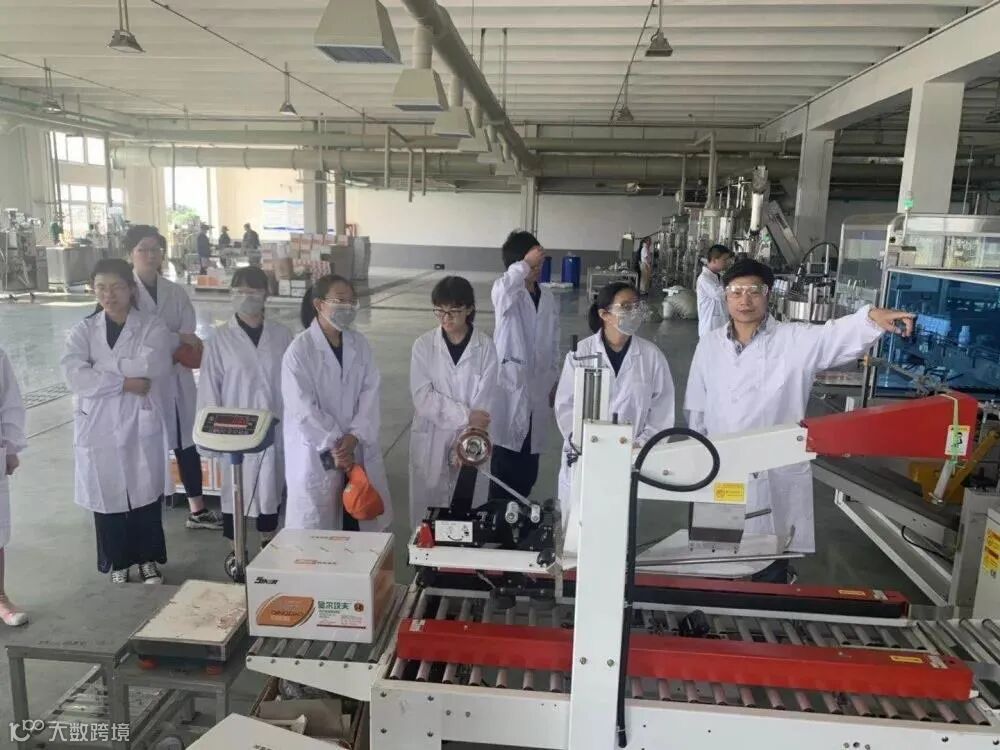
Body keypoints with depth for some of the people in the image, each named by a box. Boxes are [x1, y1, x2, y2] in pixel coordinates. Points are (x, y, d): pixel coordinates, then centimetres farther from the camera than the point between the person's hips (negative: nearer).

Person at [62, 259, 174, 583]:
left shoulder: (153, 327, -2)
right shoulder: (83, 331, 3)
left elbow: (150, 367, -20)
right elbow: (75, 377, -12)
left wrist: (99, 366, -12)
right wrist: (124, 382, -18)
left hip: (141, 425, -1)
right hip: (98, 428, 2)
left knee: (145, 493, 9)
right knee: (107, 496, 10)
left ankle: (147, 558, 27)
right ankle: (117, 562, 28)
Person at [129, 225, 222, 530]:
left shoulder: (176, 293, 7)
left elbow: (190, 338, -2)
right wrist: (177, 339, -17)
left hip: (177, 380, 4)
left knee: (186, 443, 11)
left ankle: (197, 510, 21)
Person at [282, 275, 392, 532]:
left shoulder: (359, 344, 4)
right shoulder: (300, 350, -12)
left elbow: (370, 392, -1)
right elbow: (303, 408, -14)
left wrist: (354, 436, -13)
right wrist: (334, 446, -14)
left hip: (358, 449, 5)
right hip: (316, 454, -4)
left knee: (359, 522, 12)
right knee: (317, 530, 6)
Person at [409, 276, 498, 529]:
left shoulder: (485, 347, -5)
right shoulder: (424, 345, -2)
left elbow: (484, 401, -7)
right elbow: (422, 397, -10)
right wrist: (465, 415, -18)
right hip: (430, 443, 1)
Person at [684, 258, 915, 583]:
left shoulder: (796, 341, -6)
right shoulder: (710, 344, 2)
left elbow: (839, 335, -25)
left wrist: (872, 317, -46)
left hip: (776, 480, -2)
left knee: (771, 574, 12)